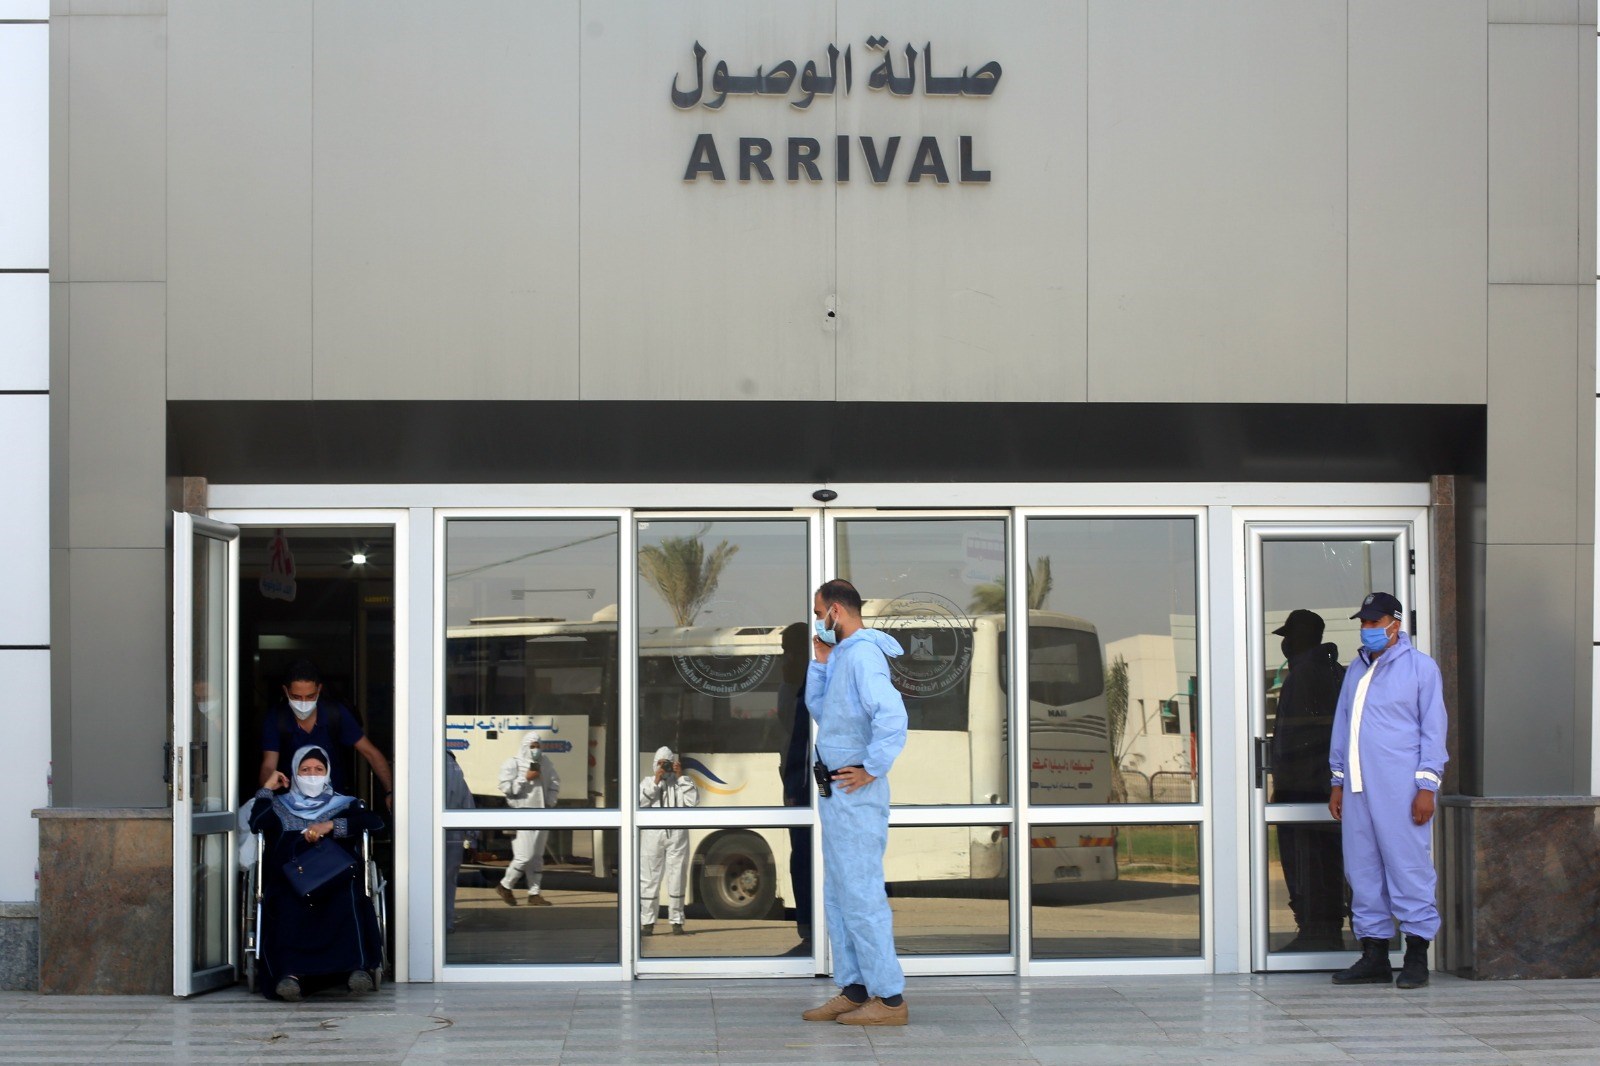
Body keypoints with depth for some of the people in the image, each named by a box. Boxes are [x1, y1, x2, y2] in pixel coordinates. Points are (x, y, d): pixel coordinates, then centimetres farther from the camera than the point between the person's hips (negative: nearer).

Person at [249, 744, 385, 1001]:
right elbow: (257, 823, 9)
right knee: (288, 903, -37)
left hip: (336, 881, 0)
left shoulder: (344, 805, 28)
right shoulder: (280, 806, 32)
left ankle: (358, 968, -50)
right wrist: (267, 789, 17)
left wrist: (331, 826, -4)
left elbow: (375, 822, 6)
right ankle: (290, 972, -53)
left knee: (347, 896, -37)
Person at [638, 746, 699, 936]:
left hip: (677, 834, 0)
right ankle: (647, 922, 0)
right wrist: (655, 783, -9)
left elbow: (693, 801, -4)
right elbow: (640, 802, -3)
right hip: (652, 834, 0)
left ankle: (677, 921, 7)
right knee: (649, 879, -2)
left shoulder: (683, 782, 12)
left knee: (677, 878, 1)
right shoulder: (647, 782, 13)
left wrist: (681, 777, -5)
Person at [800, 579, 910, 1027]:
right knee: (838, 895, 15)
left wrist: (870, 769, -23)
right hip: (837, 792, 11)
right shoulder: (844, 654, 14)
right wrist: (821, 662, 12)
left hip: (856, 794, -11)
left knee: (861, 896, -7)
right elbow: (818, 709, 20)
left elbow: (892, 716, -31)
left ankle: (890, 998, -3)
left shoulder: (863, 654, -18)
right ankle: (853, 990, 22)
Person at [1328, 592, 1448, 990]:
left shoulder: (1420, 667, 2)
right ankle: (1374, 955, 12)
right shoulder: (1356, 669, 19)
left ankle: (1417, 956, -1)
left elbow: (1433, 730, -1)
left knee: (1408, 866, -6)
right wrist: (1337, 782, 18)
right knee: (1362, 870, 6)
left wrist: (1427, 785, -7)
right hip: (1358, 788, 6)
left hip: (1400, 789, -6)